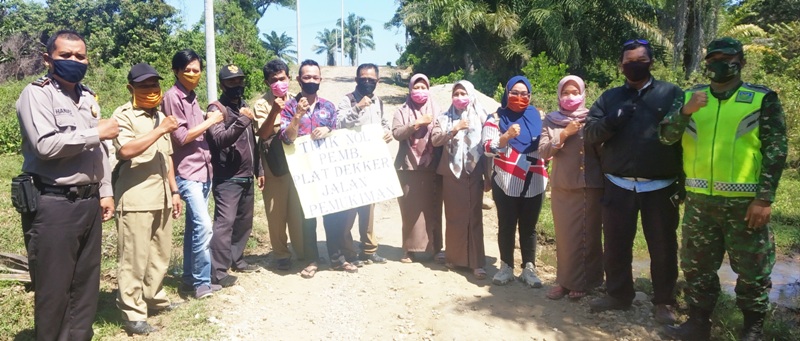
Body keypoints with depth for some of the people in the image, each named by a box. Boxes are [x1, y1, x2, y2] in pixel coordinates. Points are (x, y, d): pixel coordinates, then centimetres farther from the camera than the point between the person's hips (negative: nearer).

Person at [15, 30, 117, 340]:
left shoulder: (88, 97, 16)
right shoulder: (36, 93, -7)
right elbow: (46, 145, -21)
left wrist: (105, 192, 12)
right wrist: (97, 133, -13)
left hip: (88, 202, 7)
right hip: (52, 205, -7)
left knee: (86, 283, 13)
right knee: (53, 288, 3)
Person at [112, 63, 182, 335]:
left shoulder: (160, 116, 20)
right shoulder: (123, 115, -5)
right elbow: (126, 150, -22)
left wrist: (174, 190, 19)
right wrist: (160, 130, -17)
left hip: (161, 197, 7)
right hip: (135, 199, -7)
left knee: (160, 254, 13)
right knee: (133, 258, -3)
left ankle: (154, 297, 29)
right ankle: (133, 314, 5)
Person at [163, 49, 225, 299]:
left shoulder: (191, 96, 15)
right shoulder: (172, 97, -9)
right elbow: (181, 137, -14)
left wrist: (210, 121, 4)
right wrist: (210, 121, -9)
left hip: (203, 169, 8)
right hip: (187, 172, -8)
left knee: (194, 226, 12)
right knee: (203, 225, -15)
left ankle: (189, 278, 22)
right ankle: (201, 282, -4)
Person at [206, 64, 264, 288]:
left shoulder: (243, 106, 18)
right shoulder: (216, 109, -6)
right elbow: (220, 140, -21)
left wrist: (258, 170, 20)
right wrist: (242, 121, -30)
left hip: (246, 177, 8)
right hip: (227, 179, -8)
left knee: (244, 222, 14)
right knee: (224, 223, -11)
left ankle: (236, 260, 28)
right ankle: (218, 272, -8)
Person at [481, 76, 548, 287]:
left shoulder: (537, 117, 8)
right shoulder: (497, 118, -1)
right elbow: (487, 148, -12)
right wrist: (506, 136, -26)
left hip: (533, 182, 2)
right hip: (506, 183, -2)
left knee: (529, 227, 8)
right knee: (506, 226, 5)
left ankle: (529, 268, 15)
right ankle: (506, 267, 16)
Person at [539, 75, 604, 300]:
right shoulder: (552, 120, 8)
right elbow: (543, 152, -3)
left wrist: (592, 133, -11)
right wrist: (564, 134, -11)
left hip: (591, 186, -1)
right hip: (562, 187, 1)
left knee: (589, 235, 3)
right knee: (565, 235, 6)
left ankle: (583, 282, 15)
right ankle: (565, 281, 18)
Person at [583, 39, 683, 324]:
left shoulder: (671, 93, 3)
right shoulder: (609, 97, 9)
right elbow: (590, 133, 1)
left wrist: (682, 180, -7)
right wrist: (611, 120, -20)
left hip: (660, 187, -2)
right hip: (618, 186, 2)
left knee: (663, 247, 7)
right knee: (616, 245, 10)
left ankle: (664, 302, 21)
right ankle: (618, 295, 26)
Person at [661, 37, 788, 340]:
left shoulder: (762, 99, 0)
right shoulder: (691, 97, 8)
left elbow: (775, 151, -4)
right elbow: (666, 137, -2)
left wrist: (765, 199, -10)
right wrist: (686, 111, -20)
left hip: (744, 201, -3)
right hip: (699, 200, 3)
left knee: (752, 269, 8)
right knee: (697, 265, 11)